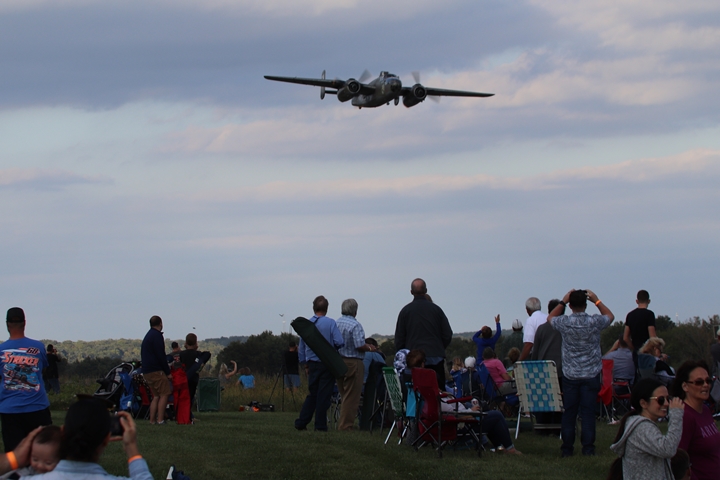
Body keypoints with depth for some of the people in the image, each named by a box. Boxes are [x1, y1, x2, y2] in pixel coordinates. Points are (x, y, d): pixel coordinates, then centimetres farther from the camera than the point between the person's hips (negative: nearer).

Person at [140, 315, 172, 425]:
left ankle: (152, 420, 6)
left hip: (146, 371, 9)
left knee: (156, 396, 12)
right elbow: (161, 355, -16)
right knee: (164, 394, -8)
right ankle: (160, 419, -15)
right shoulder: (157, 335, -10)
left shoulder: (147, 336, 20)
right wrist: (168, 372, -12)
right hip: (156, 371, -9)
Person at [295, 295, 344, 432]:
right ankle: (320, 425, 2)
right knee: (323, 395, 1)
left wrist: (305, 364, 22)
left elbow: (301, 347, 12)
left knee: (312, 394, 14)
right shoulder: (330, 323, -10)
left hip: (312, 364, 4)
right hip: (327, 363, -4)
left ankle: (301, 422, 10)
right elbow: (339, 342, -16)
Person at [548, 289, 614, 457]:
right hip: (591, 374, -1)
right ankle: (588, 447, -1)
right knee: (588, 411, 1)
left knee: (569, 412, 6)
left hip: (570, 374, 1)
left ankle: (567, 448, 7)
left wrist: (562, 302, 13)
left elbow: (550, 318, 16)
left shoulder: (564, 323, -9)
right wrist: (597, 301, 12)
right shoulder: (594, 322, -10)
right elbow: (610, 316, 14)